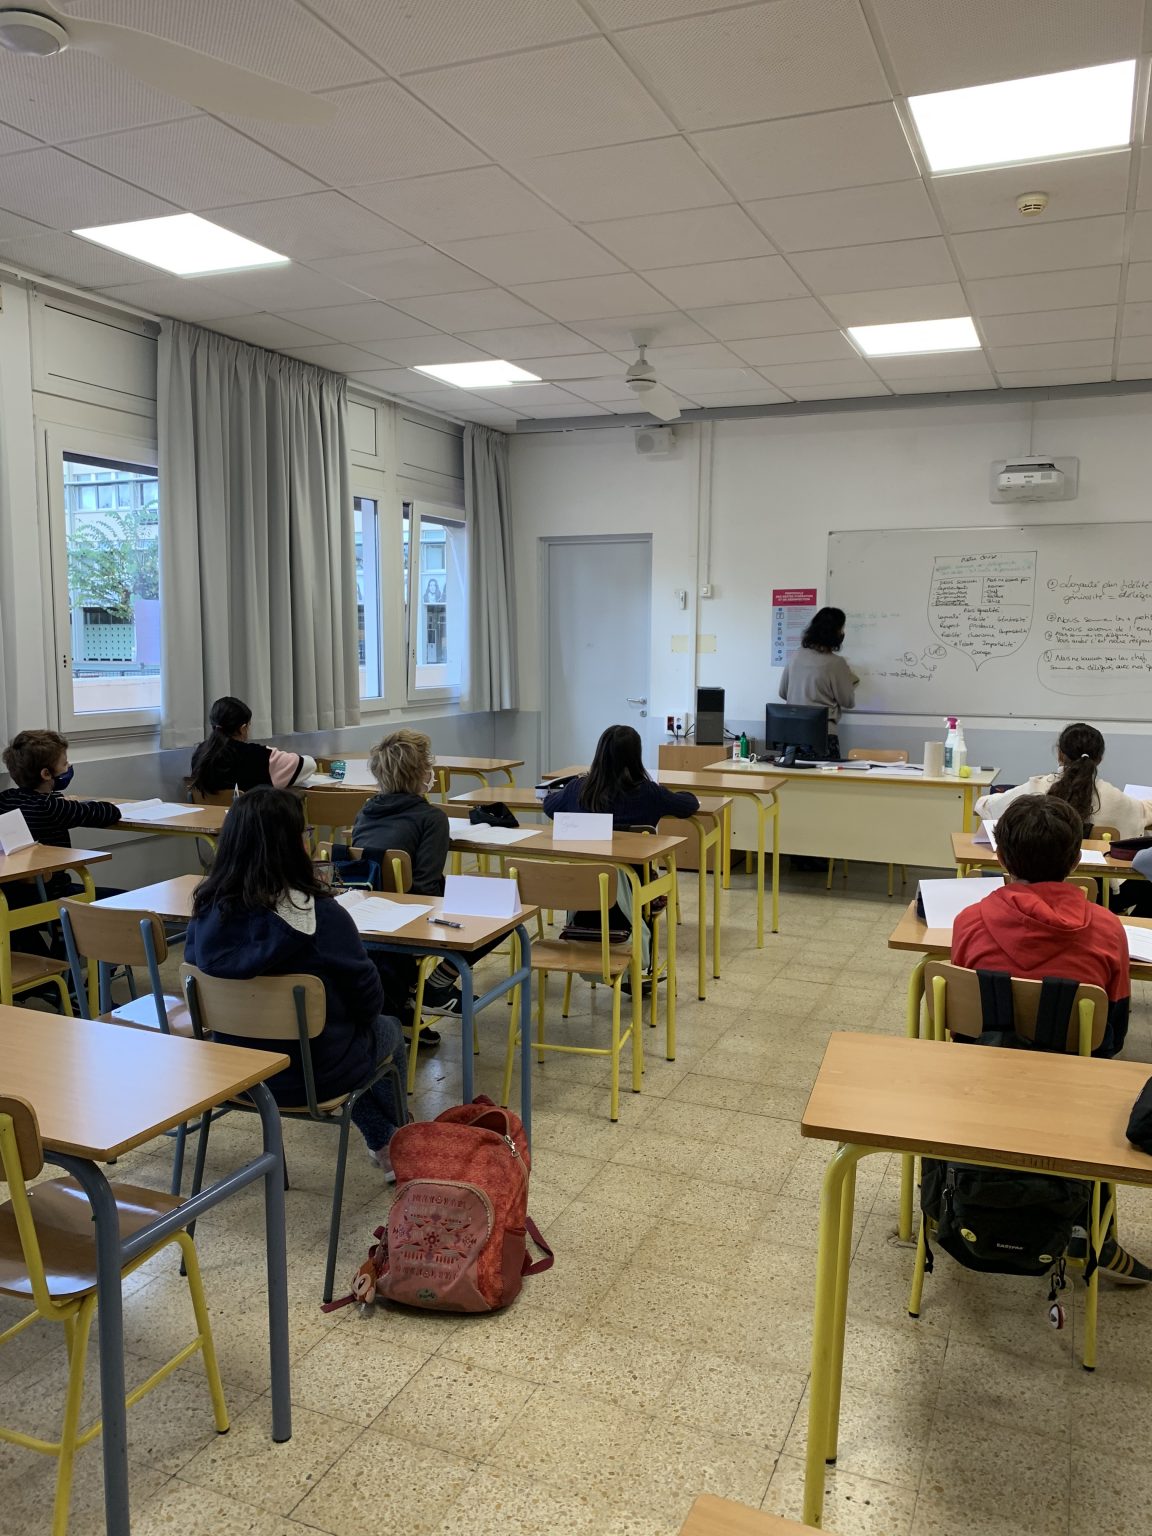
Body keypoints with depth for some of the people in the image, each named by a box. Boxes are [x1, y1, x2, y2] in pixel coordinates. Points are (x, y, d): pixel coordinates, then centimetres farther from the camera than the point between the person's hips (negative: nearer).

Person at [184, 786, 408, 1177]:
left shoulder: (208, 909, -12)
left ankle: (384, 1144, 48)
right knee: (389, 1029, 28)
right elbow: (368, 997, -17)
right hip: (315, 1074, -5)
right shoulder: (319, 913, -28)